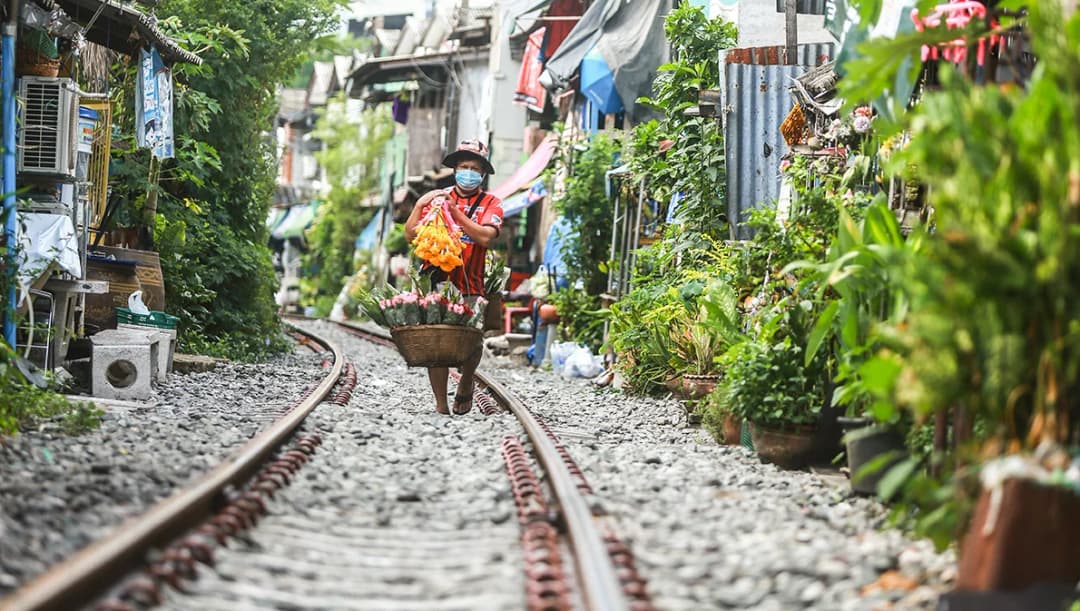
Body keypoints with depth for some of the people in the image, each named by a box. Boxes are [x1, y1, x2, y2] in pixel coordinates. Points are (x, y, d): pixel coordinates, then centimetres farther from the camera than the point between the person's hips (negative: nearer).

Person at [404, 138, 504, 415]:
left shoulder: (490, 203, 7)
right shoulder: (438, 197, 14)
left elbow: (485, 237, -12)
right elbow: (410, 235, 8)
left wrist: (455, 211, -14)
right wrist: (419, 206, -5)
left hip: (469, 289, -1)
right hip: (434, 284, 1)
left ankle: (465, 383, 20)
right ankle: (441, 404, 3)